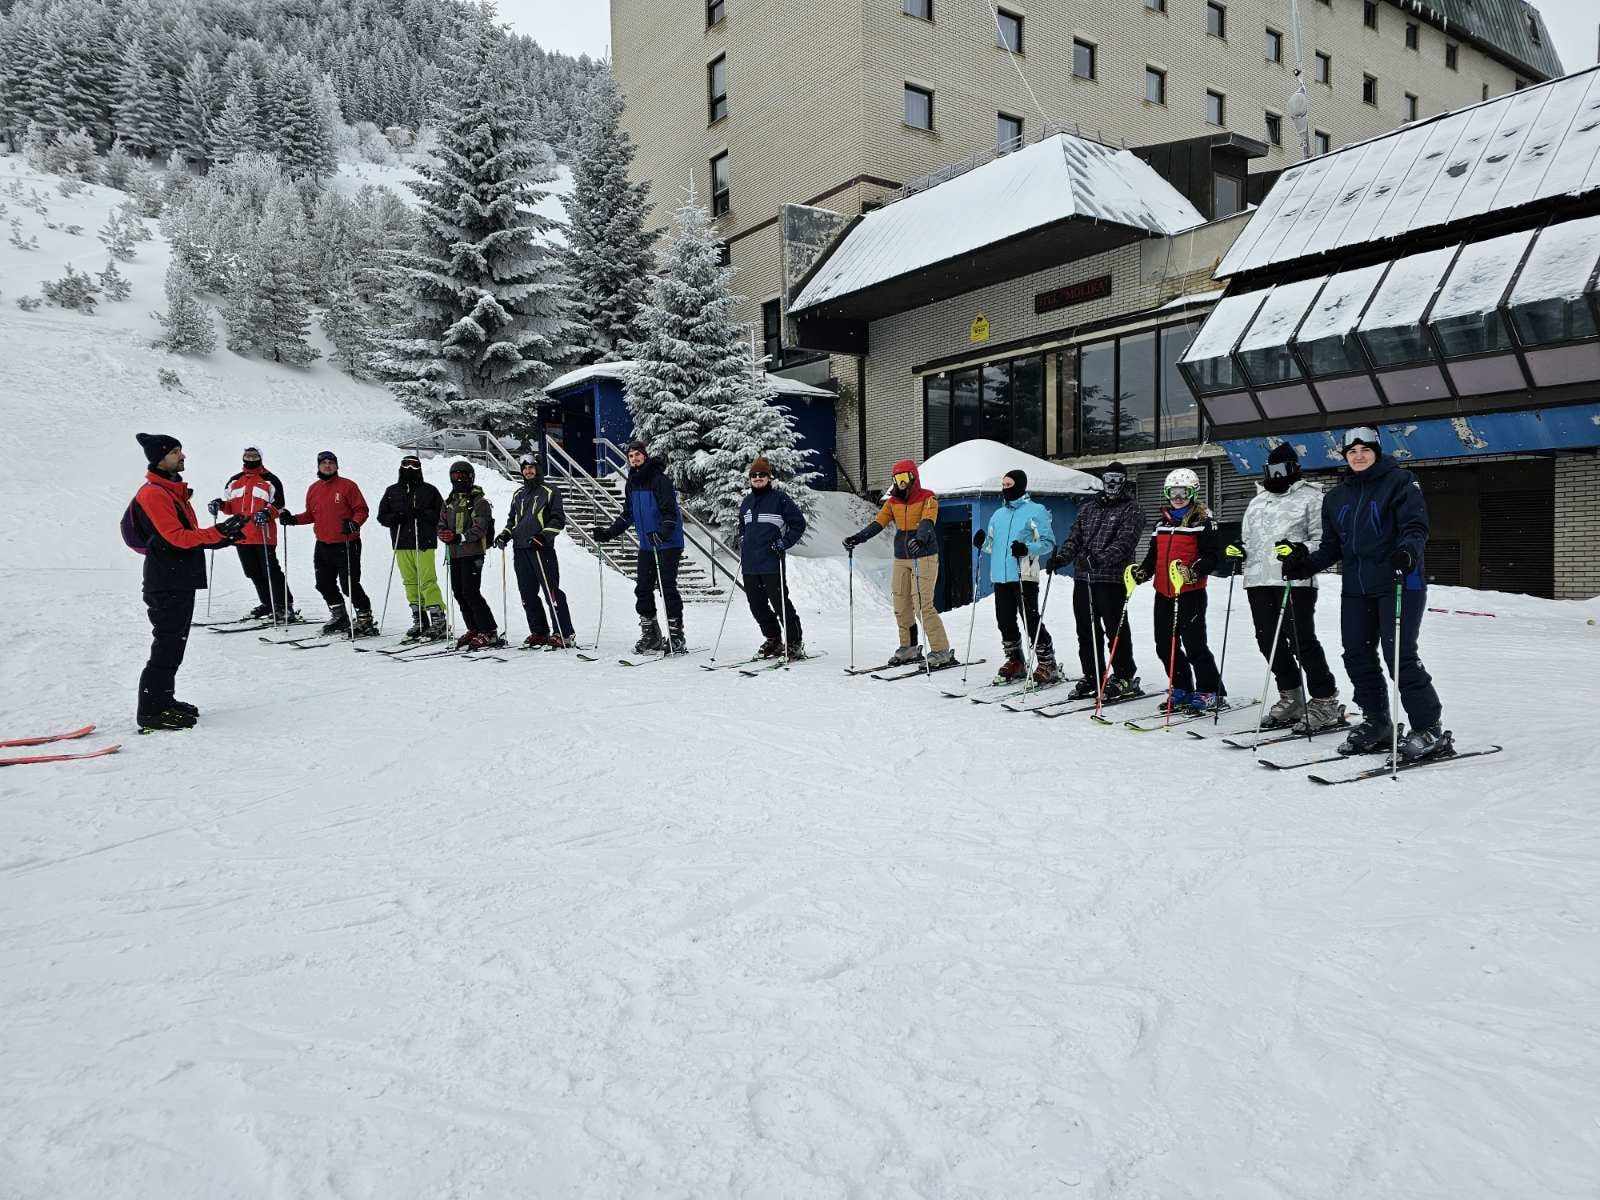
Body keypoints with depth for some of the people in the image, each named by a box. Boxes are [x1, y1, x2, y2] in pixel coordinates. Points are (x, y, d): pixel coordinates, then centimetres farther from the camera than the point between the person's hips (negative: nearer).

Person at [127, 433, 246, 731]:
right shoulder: (154, 494, -14)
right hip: (166, 582, -10)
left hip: (181, 579, 10)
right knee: (167, 645, -7)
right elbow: (177, 537, -23)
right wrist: (218, 532, -27)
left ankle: (163, 700, 26)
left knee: (174, 643, 16)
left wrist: (222, 538, 9)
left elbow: (188, 534, 20)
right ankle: (152, 712, -1)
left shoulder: (172, 490, 18)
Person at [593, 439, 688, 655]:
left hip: (668, 543, -8)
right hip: (646, 544, 8)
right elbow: (627, 514, 21)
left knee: (667, 588, -8)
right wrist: (609, 532, 14)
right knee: (643, 589, 7)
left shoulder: (659, 479, -12)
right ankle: (650, 635, 18)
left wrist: (665, 530, -34)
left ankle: (676, 637, -1)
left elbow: (670, 510, -19)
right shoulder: (632, 482, 13)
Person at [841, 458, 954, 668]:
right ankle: (909, 648, 21)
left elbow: (927, 522, -23)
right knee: (901, 605, 6)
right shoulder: (893, 502, 10)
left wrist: (919, 538, -44)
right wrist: (857, 538, -15)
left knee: (923, 606, -13)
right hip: (901, 559, 6)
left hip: (924, 558, -6)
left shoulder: (928, 499, -5)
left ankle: (942, 652, -7)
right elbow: (878, 523, 1)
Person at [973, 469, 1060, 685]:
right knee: (1005, 621, 9)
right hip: (1000, 576, 6)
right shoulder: (998, 514, 20)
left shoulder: (1036, 511, 0)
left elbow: (1048, 542, -5)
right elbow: (991, 545, 23)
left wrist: (1027, 549, -22)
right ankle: (1015, 662, 23)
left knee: (1031, 621, -8)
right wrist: (982, 543, 1)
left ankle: (1047, 664, 1)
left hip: (1024, 576, -6)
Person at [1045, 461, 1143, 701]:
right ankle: (1092, 677, 18)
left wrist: (1100, 558, -28)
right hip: (1083, 577, 6)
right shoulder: (1089, 508, 20)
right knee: (1086, 630, 8)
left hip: (1112, 578, -5)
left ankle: (1125, 678, 8)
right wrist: (1061, 557, -4)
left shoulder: (1131, 510, 2)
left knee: (1115, 629, -3)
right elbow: (1074, 537, 15)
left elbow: (1124, 542, -13)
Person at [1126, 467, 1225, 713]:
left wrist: (1193, 572, -26)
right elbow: (1153, 555, 20)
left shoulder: (1202, 521, -3)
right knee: (1165, 645, 9)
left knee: (1193, 644, -7)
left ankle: (1210, 692, 5)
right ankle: (1181, 690, 22)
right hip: (1163, 593, 7)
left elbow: (1212, 556, -10)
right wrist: (1141, 572, 3)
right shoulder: (1162, 520, 16)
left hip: (1191, 593, -6)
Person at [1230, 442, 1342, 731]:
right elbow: (1248, 538, 31)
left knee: (1302, 641, -9)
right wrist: (1238, 549, 9)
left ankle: (1325, 701, 2)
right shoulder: (1257, 502, 24)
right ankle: (1291, 699, 20)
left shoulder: (1310, 497, 3)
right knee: (1268, 641, 7)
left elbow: (1324, 539, -4)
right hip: (1258, 580, 7)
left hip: (1295, 580, -7)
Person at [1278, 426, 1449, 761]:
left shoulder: (1399, 481, 0)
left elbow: (1416, 525, -10)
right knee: (1357, 657, 6)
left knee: (1400, 655, -12)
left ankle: (1429, 728, -3)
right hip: (1356, 588, 6)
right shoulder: (1337, 497, 17)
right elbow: (1333, 546, 19)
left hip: (1399, 583, -6)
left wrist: (1408, 550, -29)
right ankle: (1377, 724, 19)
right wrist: (1307, 563, 3)